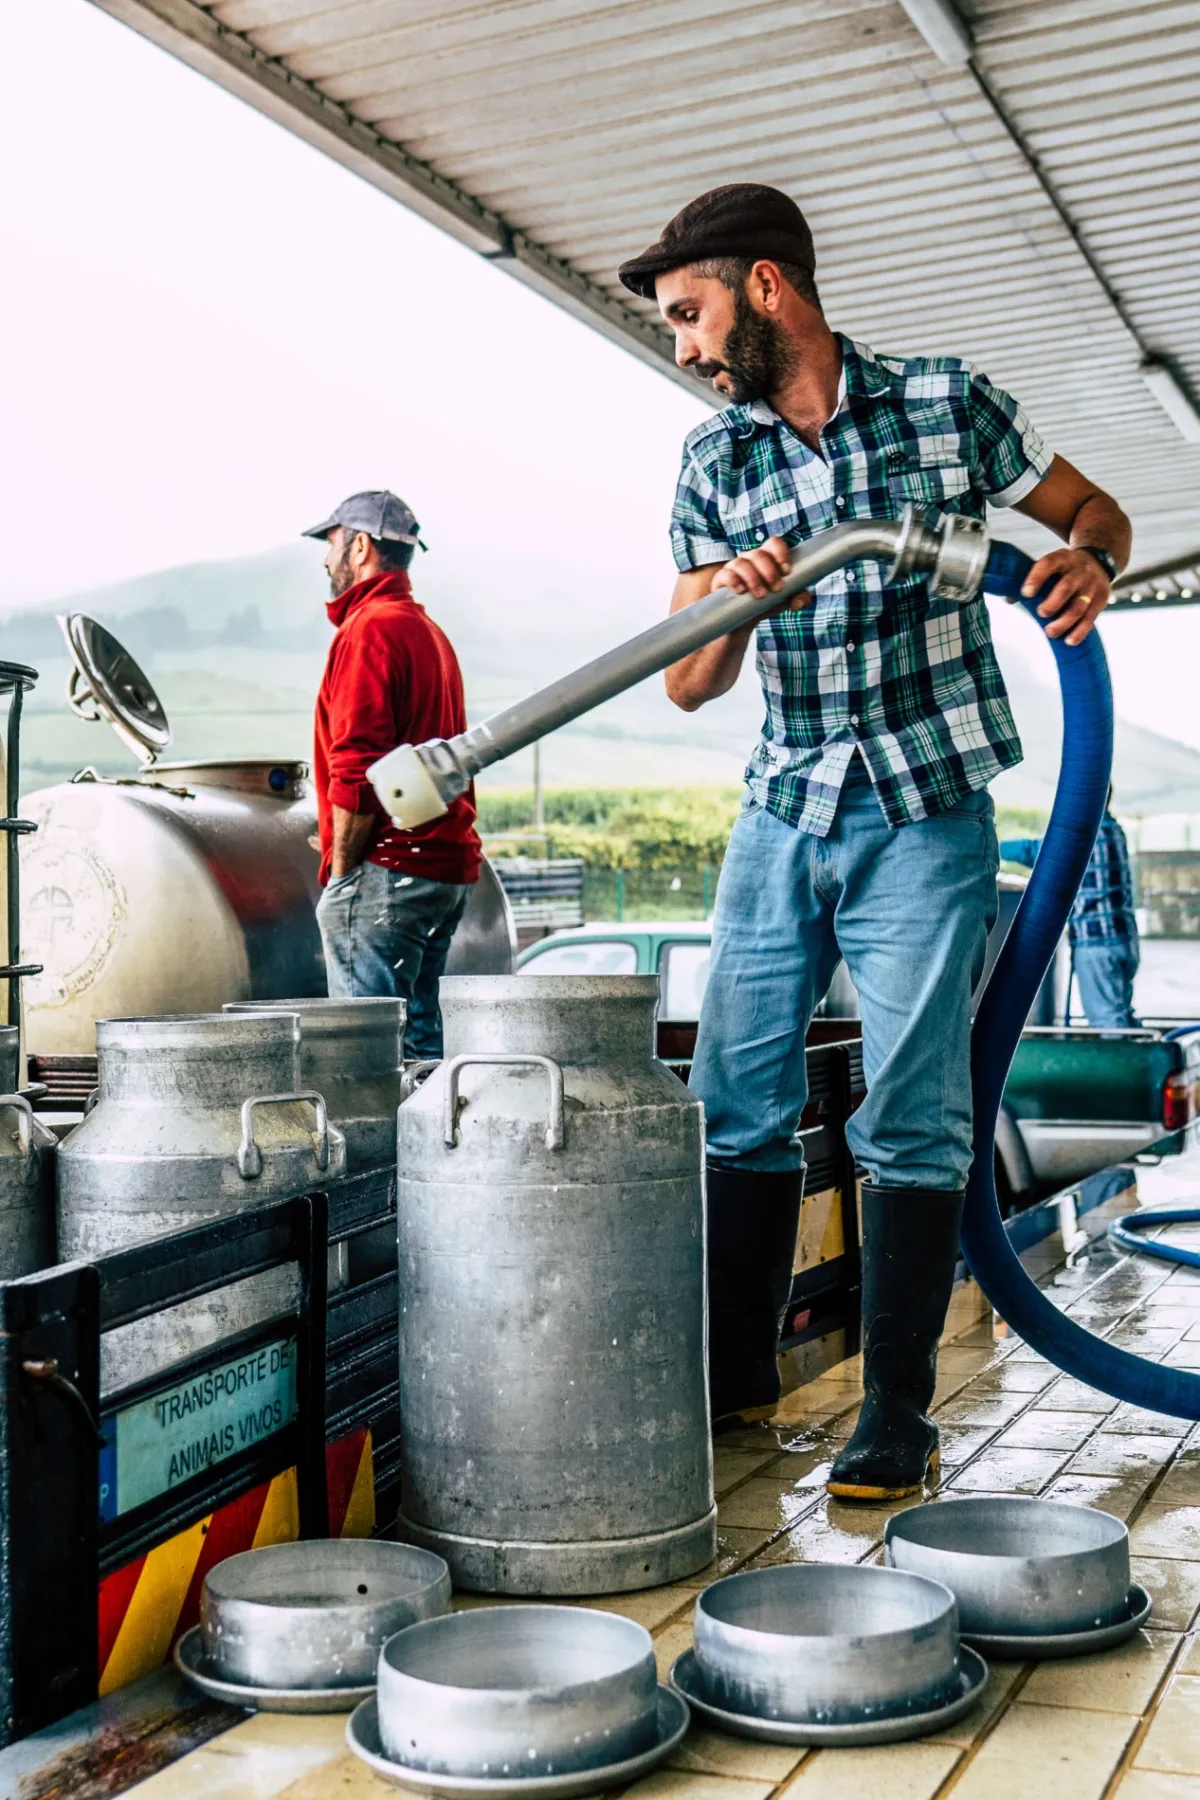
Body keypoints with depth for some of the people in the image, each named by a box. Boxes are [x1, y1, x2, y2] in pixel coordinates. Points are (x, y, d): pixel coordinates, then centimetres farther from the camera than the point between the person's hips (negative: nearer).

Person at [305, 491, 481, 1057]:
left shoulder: (369, 629, -10)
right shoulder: (430, 631, 20)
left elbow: (356, 767, -18)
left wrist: (341, 873, -10)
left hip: (389, 870, -10)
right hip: (448, 866, 10)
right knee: (422, 1038, 13)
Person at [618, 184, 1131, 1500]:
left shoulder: (946, 401, -1)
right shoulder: (712, 464, 6)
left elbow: (1095, 512, 9)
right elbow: (689, 686, 2)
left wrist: (1083, 564, -15)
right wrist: (733, 602, -19)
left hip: (925, 814, -3)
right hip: (780, 812, 4)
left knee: (910, 1119, -4)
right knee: (737, 1101, 4)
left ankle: (898, 1416, 7)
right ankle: (737, 1370, 20)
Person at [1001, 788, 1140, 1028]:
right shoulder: (1113, 830, 14)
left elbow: (1032, 850, -9)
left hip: (1095, 941, -8)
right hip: (1125, 937, 8)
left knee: (1107, 1020, -6)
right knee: (1121, 1014, 15)